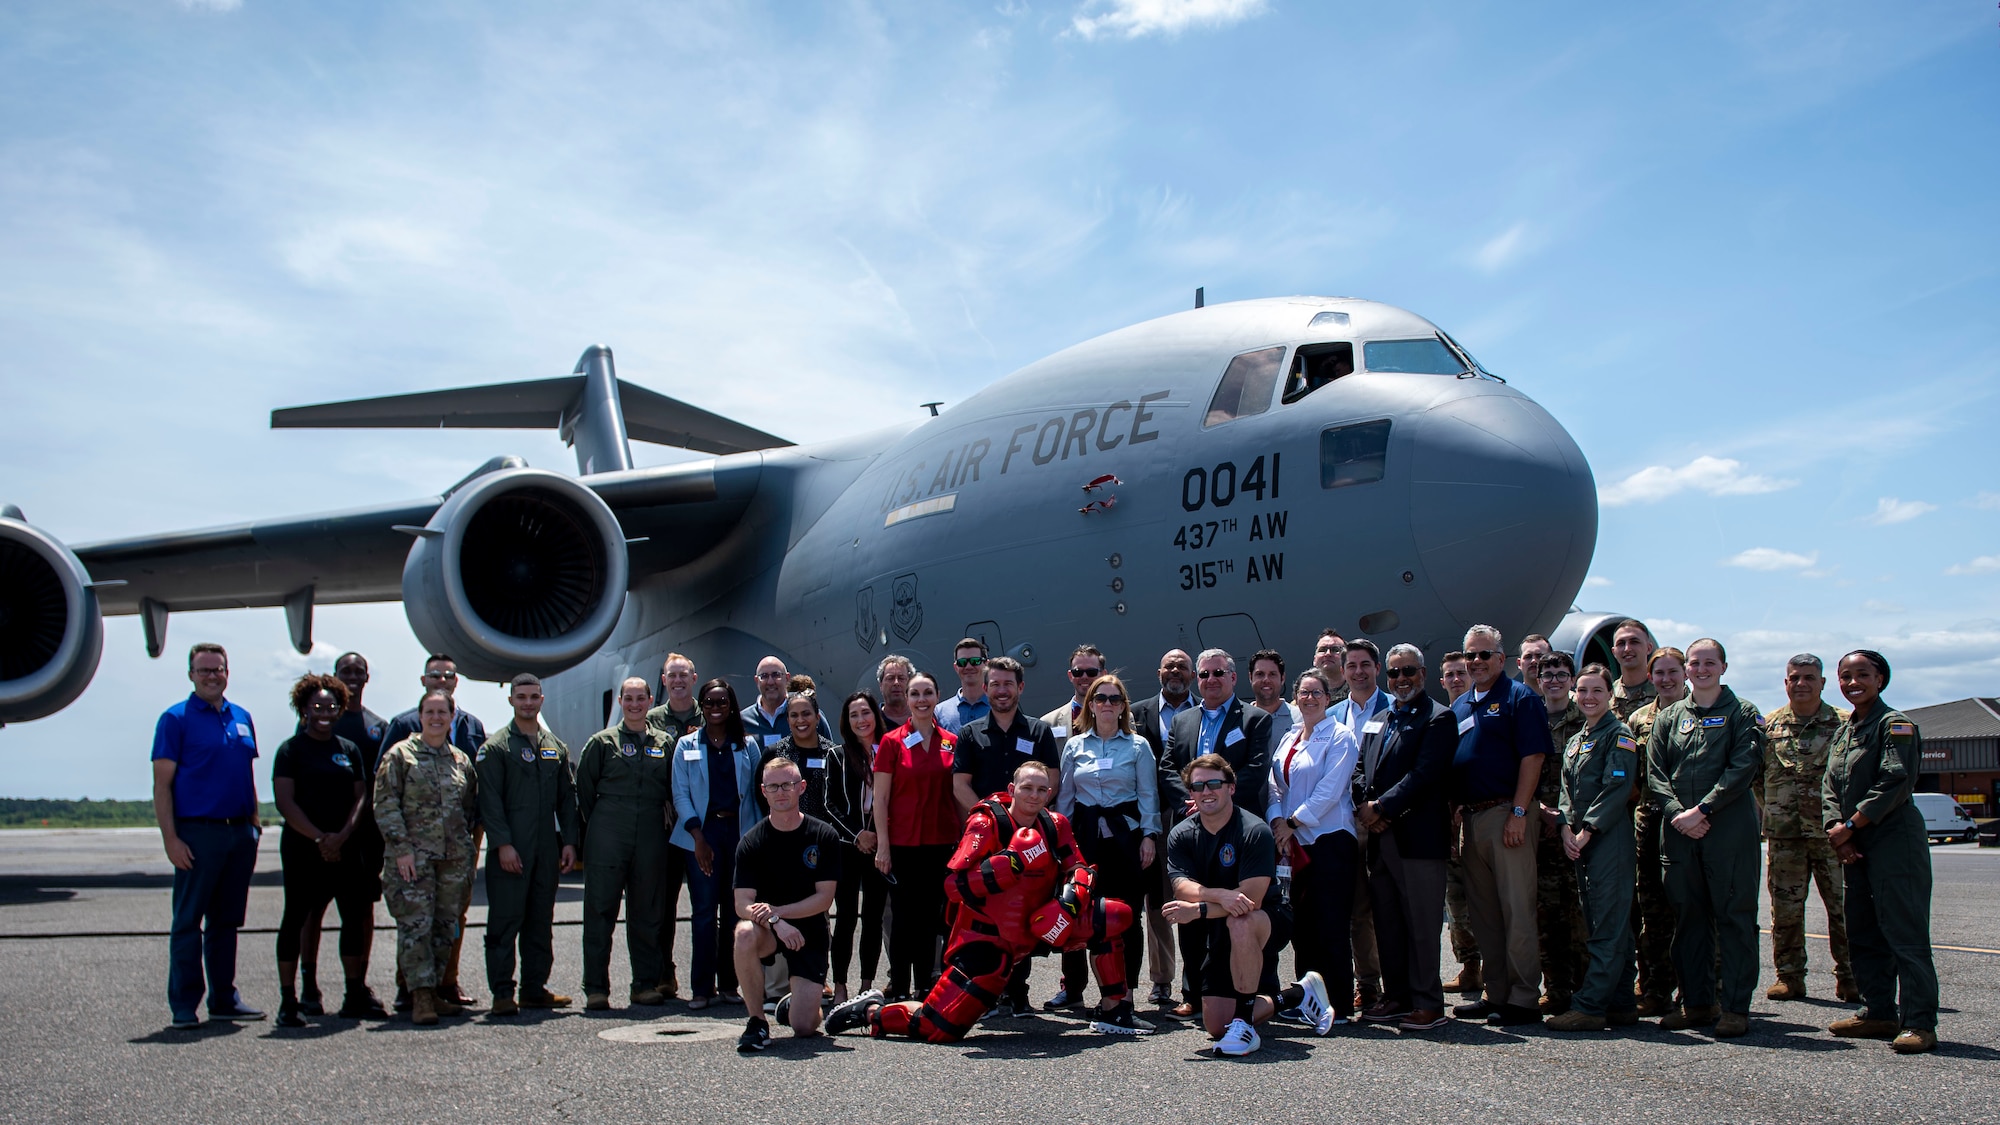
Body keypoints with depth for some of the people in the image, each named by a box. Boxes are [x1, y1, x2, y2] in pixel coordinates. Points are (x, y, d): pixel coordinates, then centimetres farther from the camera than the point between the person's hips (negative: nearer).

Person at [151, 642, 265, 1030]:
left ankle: (224, 998, 18)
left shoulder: (242, 718, 14)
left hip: (240, 833, 6)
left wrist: (254, 825, 14)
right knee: (188, 921, -1)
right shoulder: (176, 719, -3)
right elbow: (162, 784, -7)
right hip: (198, 833, -5)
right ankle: (183, 1005, 5)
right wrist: (170, 838, -14)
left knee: (227, 921, 11)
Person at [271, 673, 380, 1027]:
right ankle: (288, 1000, 2)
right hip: (302, 848, -4)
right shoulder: (291, 749, -1)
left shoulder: (349, 749, 13)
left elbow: (360, 796, 8)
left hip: (346, 848, 5)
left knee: (356, 917, 4)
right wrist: (319, 838, -14)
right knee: (296, 919, -2)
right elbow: (285, 801, -9)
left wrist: (341, 836, -8)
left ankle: (356, 994, 14)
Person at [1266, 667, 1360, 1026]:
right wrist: (1277, 820, -5)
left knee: (1330, 926, -6)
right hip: (1297, 844, 7)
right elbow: (1275, 786, 13)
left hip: (1330, 840, -6)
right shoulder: (1288, 739, 16)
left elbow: (1329, 790, -13)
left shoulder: (1339, 737, -4)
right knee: (1302, 925, 7)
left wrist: (1292, 822, -13)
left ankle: (1339, 1006, -1)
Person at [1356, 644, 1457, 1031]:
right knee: (1387, 923, 11)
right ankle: (1396, 996, 20)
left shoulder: (1438, 718, -4)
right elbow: (1364, 771, 17)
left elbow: (1424, 774, -14)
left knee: (1422, 923, -3)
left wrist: (1382, 807, -15)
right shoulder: (1379, 721, 20)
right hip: (1380, 837, 7)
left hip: (1418, 836, -7)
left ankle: (1428, 1004, 3)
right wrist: (1364, 808, -2)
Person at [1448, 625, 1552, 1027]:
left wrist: (1518, 813, -17)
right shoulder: (1459, 706, 18)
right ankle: (1496, 993, 17)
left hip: (1507, 816, -7)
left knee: (1517, 910, -6)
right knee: (1482, 911, 10)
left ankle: (1524, 998, -1)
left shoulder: (1520, 698, -3)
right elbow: (1447, 764, 20)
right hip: (1471, 818, 7)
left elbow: (1532, 758, -11)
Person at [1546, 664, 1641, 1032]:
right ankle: (1621, 1003, 15)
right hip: (1580, 841, 8)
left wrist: (1586, 830, -15)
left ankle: (1589, 1005, -11)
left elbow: (1617, 788, -14)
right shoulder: (1574, 741, 20)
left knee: (1608, 923, -8)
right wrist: (1566, 829, -1)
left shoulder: (1619, 735, -5)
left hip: (1610, 836, -8)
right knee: (1613, 923, 11)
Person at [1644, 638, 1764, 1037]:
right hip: (1679, 831, 4)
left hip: (1729, 829, -4)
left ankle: (1735, 1007, 2)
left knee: (1734, 917, -2)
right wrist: (1676, 814, -8)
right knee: (1688, 917, 7)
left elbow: (1743, 768, -7)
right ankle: (1697, 1002, 16)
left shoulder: (1743, 714, 5)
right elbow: (1655, 773, 8)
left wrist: (1703, 810, -14)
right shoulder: (1668, 718, 16)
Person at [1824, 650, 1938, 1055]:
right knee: (1863, 933, 11)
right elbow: (1830, 788, 13)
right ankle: (1878, 1013, 19)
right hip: (1855, 845, 9)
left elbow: (1894, 784, -16)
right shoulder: (1843, 731, 17)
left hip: (1895, 839, -8)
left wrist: (1850, 826, -14)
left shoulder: (1895, 725, -7)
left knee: (1905, 933, -9)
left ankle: (1919, 1022, -7)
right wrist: (1837, 832, -3)